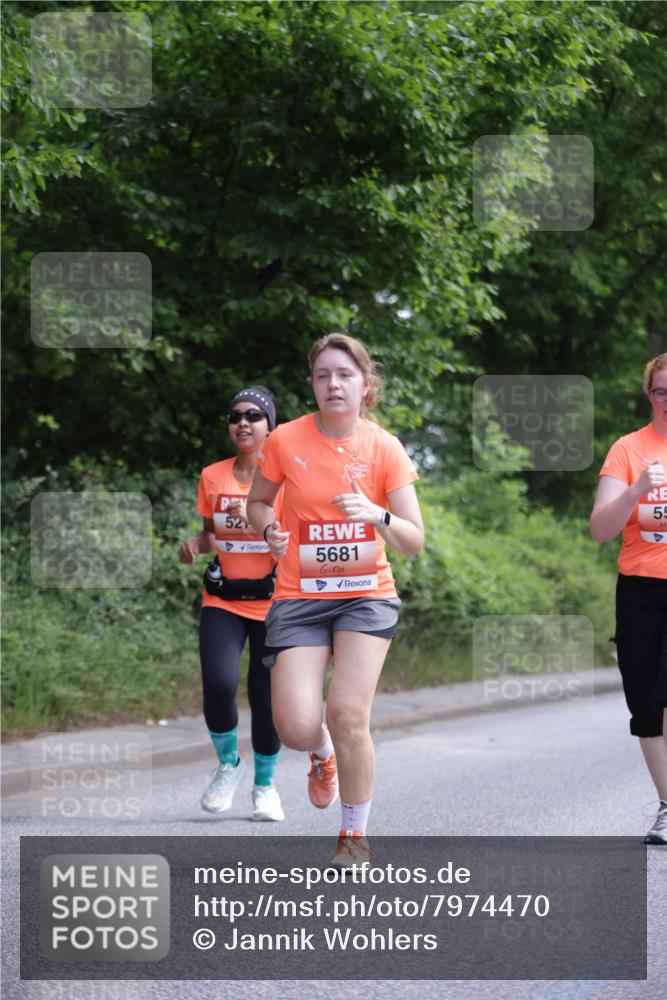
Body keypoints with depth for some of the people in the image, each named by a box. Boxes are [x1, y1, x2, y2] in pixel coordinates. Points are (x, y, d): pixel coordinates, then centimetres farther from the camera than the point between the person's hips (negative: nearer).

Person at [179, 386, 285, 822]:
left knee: (266, 696, -1)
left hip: (272, 602, -2)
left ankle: (266, 784, 21)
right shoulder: (213, 477, 8)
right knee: (219, 684, -17)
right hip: (222, 601, 2)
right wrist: (196, 544, -3)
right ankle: (228, 764, 9)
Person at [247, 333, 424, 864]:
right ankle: (324, 753, 28)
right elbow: (258, 501, 14)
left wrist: (379, 517, -24)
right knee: (297, 727, -14)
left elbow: (414, 540, -4)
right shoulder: (285, 441, -4)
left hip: (367, 594, -1)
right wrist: (271, 530, -8)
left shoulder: (384, 448, -5)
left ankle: (355, 835, 8)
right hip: (299, 597, 1)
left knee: (348, 715, -15)